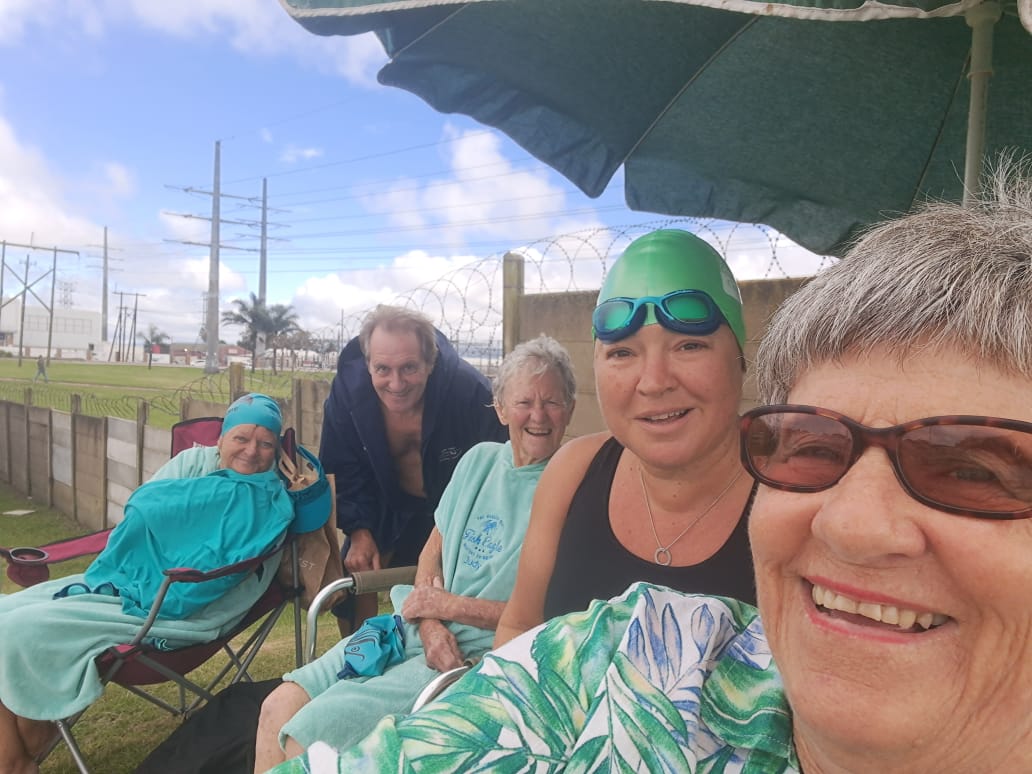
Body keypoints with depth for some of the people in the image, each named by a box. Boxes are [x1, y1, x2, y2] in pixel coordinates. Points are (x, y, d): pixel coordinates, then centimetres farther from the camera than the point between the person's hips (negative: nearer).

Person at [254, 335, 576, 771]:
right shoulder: (479, 459, 7)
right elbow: (434, 549, 11)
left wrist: (446, 606, -11)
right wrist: (430, 624, -8)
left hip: (475, 657, -6)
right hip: (417, 627, 6)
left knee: (305, 738, -14)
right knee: (279, 708, -2)